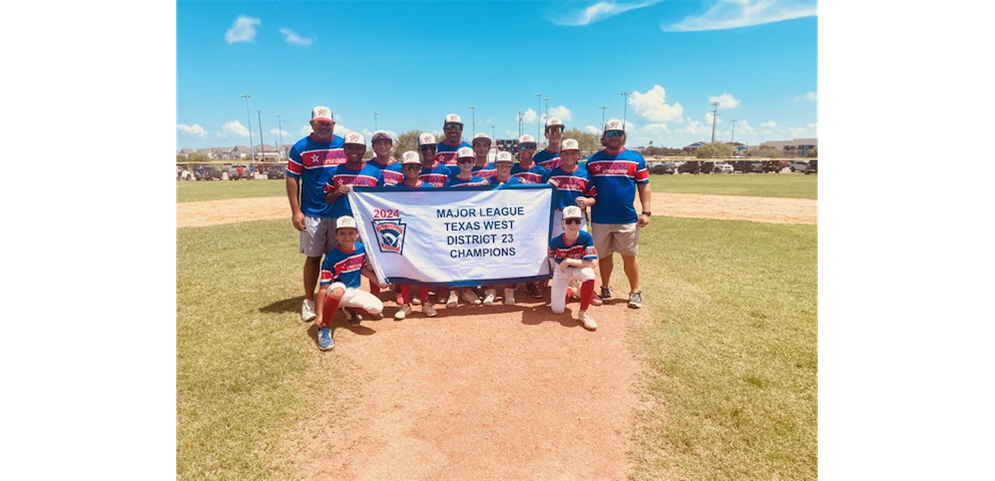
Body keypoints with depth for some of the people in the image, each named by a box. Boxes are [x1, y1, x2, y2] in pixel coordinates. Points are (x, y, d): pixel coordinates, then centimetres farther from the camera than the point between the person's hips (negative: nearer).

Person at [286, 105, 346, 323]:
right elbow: (292, 179, -2)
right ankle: (308, 301, 15)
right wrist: (296, 211, -10)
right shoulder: (300, 148, -2)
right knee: (313, 257, 4)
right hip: (312, 214, -2)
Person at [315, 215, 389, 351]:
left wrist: (378, 281, 4)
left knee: (377, 308, -18)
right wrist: (320, 315, -22)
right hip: (335, 294, -5)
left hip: (353, 292, 5)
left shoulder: (361, 249, -6)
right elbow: (324, 288, -21)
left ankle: (351, 310, 14)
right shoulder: (331, 257, -22)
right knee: (338, 290, -41)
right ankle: (324, 328, -20)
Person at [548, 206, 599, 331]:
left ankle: (583, 312, -19)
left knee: (589, 273, -39)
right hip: (561, 271, 1)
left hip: (578, 268, -1)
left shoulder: (586, 237, -26)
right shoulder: (555, 241, -24)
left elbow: (592, 263, -30)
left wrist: (569, 261, -31)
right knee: (557, 310, -4)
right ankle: (569, 291, 33)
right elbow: (552, 259, -2)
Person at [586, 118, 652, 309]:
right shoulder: (593, 160, 6)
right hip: (600, 219, 1)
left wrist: (646, 212, -5)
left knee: (629, 256, 5)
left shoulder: (635, 158, 3)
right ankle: (606, 289, 27)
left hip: (627, 219, -1)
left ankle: (635, 292, 19)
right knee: (604, 255, 12)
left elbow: (644, 186, 2)